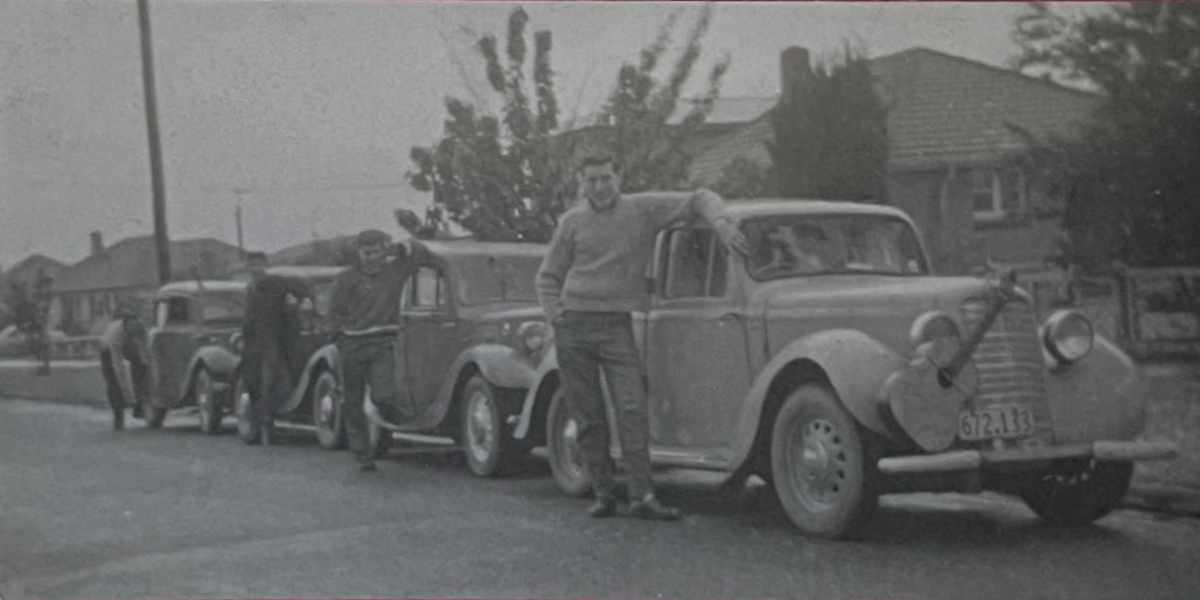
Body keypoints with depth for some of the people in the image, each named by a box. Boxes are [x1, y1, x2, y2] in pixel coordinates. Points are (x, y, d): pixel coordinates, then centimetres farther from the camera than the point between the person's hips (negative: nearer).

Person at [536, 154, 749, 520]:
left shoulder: (643, 209, 4)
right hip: (573, 326, 1)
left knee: (632, 409, -13)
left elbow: (700, 199, 4)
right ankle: (603, 494, 9)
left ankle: (642, 497, -13)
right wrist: (557, 317, 2)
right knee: (588, 417, 2)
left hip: (617, 326, -1)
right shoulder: (572, 222, 8)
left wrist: (720, 222, -15)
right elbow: (548, 277, 16)